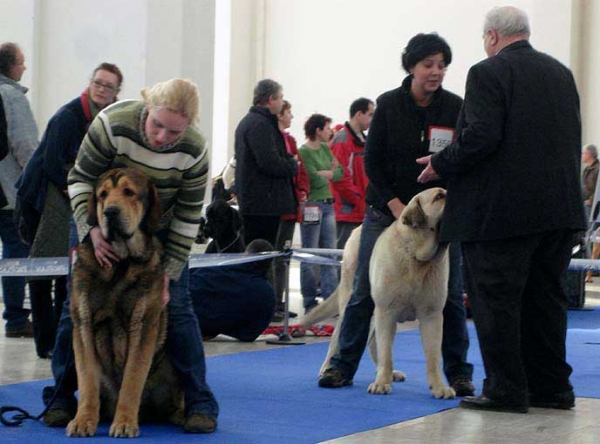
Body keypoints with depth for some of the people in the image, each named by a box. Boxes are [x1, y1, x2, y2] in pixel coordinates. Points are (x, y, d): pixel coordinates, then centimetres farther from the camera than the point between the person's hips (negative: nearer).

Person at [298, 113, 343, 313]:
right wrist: (330, 173, 1)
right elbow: (315, 179, -15)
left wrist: (325, 173, -7)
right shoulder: (303, 152, -10)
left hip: (327, 205, 7)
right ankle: (310, 302, 5)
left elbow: (340, 173, 8)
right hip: (311, 205, -7)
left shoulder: (325, 148, 13)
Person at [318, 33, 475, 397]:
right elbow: (372, 161, -2)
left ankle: (458, 372, 10)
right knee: (365, 290, 0)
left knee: (450, 294, 0)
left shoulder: (456, 107, -2)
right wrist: (395, 204, -10)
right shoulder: (389, 104, -3)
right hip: (387, 209, 0)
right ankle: (343, 367, 8)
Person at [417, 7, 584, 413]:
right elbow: (572, 138, 16)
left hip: (502, 208, -7)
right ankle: (551, 387, 18)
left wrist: (441, 164, -5)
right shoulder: (561, 73, 14)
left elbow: (480, 136, -19)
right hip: (559, 207, 7)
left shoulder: (488, 73, -9)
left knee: (495, 299, -1)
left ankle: (506, 390, 0)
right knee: (545, 296, 13)